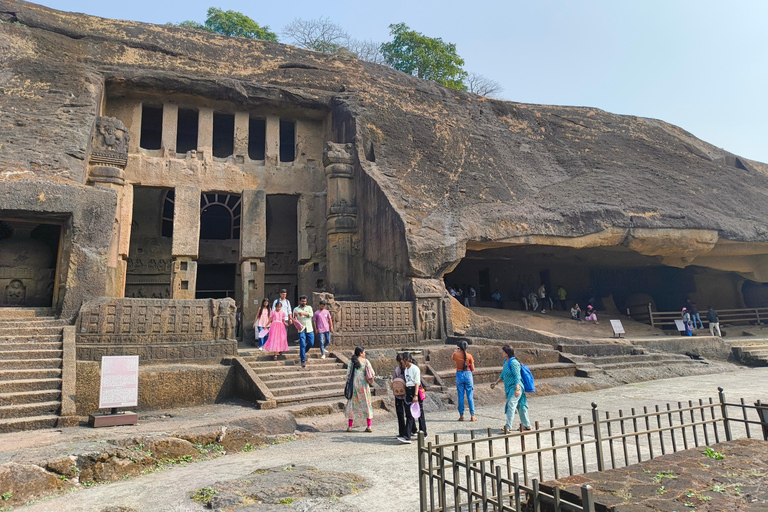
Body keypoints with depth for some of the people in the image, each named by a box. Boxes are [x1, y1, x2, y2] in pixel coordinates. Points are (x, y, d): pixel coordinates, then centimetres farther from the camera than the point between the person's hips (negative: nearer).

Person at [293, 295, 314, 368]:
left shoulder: (309, 307, 10)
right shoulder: (296, 309, 7)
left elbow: (311, 314, -9)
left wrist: (303, 313, -23)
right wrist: (295, 317, -20)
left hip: (309, 329, 2)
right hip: (301, 329, -2)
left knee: (311, 343, 1)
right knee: (302, 345, -8)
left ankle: (302, 353, 28)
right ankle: (303, 360, -2)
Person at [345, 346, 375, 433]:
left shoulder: (352, 362, -2)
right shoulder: (366, 361, -4)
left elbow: (348, 374, -1)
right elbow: (372, 373, -6)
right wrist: (370, 380, 11)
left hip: (354, 385, 1)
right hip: (364, 385, -1)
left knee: (352, 404, 9)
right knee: (366, 404, 9)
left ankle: (350, 426, 9)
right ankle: (369, 426, 10)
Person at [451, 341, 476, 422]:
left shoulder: (456, 354, -4)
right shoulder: (469, 356, -7)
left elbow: (452, 359, 20)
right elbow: (473, 369, -3)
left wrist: (455, 351, 21)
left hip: (459, 375, 1)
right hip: (468, 374, -1)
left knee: (460, 396, 8)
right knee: (470, 396, 5)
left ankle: (461, 416, 11)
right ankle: (472, 416, 6)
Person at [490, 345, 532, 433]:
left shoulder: (513, 362, -17)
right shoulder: (505, 361, 13)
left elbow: (517, 376, -20)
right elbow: (503, 375, 24)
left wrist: (517, 389, -23)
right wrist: (496, 382, 22)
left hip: (515, 387, -10)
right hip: (510, 388, 10)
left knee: (511, 406, -14)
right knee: (520, 406, 15)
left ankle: (508, 427, -16)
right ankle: (527, 425, 25)